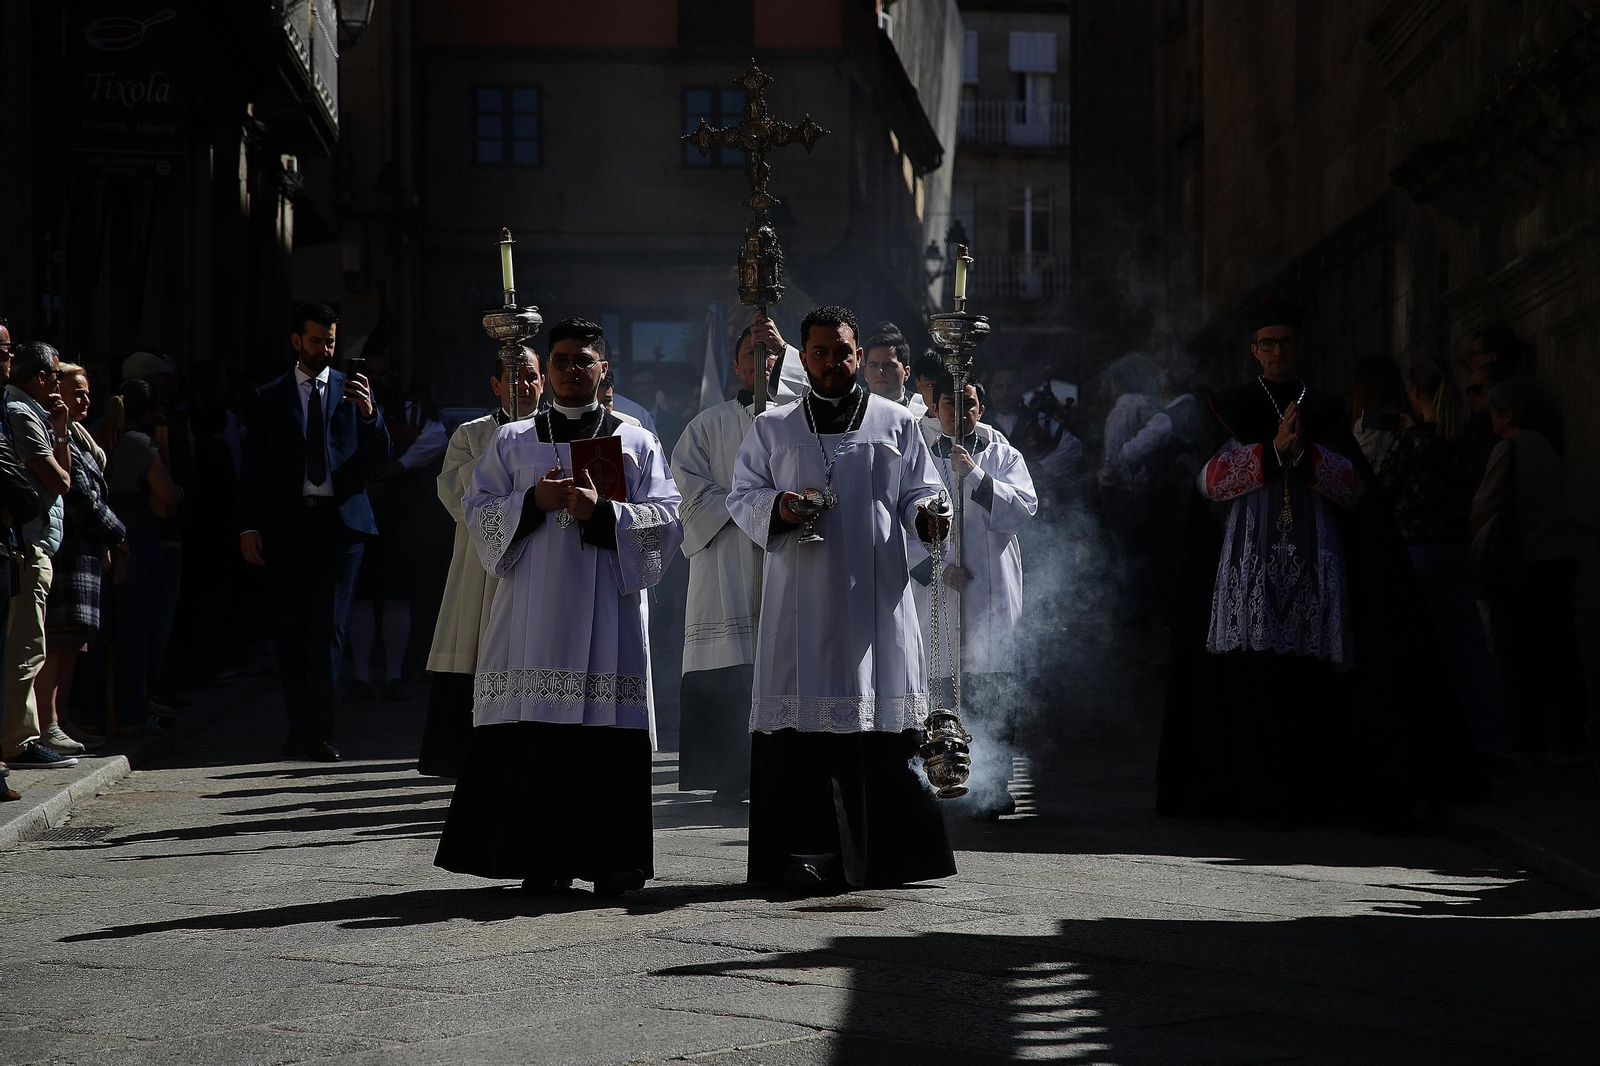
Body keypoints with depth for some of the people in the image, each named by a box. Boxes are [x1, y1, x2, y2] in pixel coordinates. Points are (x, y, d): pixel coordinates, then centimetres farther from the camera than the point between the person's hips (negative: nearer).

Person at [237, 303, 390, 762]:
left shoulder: (352, 390, 10)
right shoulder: (270, 397, 10)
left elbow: (379, 456, 3)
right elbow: (253, 467, 8)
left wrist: (369, 412, -15)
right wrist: (249, 526, -1)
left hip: (339, 521, -1)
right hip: (287, 523, 1)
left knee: (329, 628, -6)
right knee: (289, 631, 3)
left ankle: (320, 733, -5)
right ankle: (299, 728, 12)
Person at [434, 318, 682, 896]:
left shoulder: (637, 443, 13)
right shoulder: (512, 442, 16)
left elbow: (666, 520, 3)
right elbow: (478, 511, 8)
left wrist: (603, 512, -12)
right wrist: (533, 502, -8)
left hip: (608, 608, -1)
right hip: (533, 606, 1)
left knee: (607, 733, -7)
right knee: (533, 735, -6)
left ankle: (610, 859, -1)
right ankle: (542, 860, -1)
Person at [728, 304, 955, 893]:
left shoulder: (896, 423, 12)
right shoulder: (773, 428, 13)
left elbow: (919, 490, 10)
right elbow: (742, 496, 11)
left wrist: (929, 515, -13)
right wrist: (777, 507, -10)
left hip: (876, 597, 0)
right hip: (801, 600, 1)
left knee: (882, 714, -5)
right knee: (803, 712, -6)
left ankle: (889, 854, -1)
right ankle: (807, 851, -4)